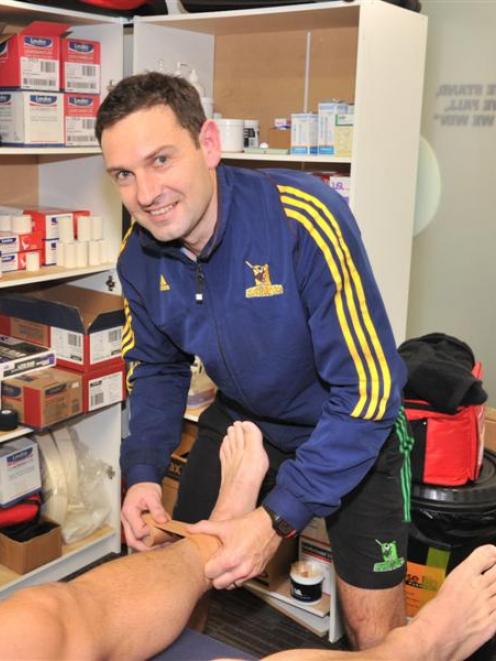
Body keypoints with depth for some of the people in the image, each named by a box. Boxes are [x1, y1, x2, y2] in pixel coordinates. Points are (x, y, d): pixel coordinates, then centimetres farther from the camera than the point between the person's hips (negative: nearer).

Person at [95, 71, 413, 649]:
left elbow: (369, 389, -31)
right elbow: (157, 369, 2)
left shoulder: (306, 220, -33)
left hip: (354, 429, -4)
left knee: (374, 627, -1)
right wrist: (143, 473, -14)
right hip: (241, 419, 5)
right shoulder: (138, 256, -13)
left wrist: (278, 519, -34)